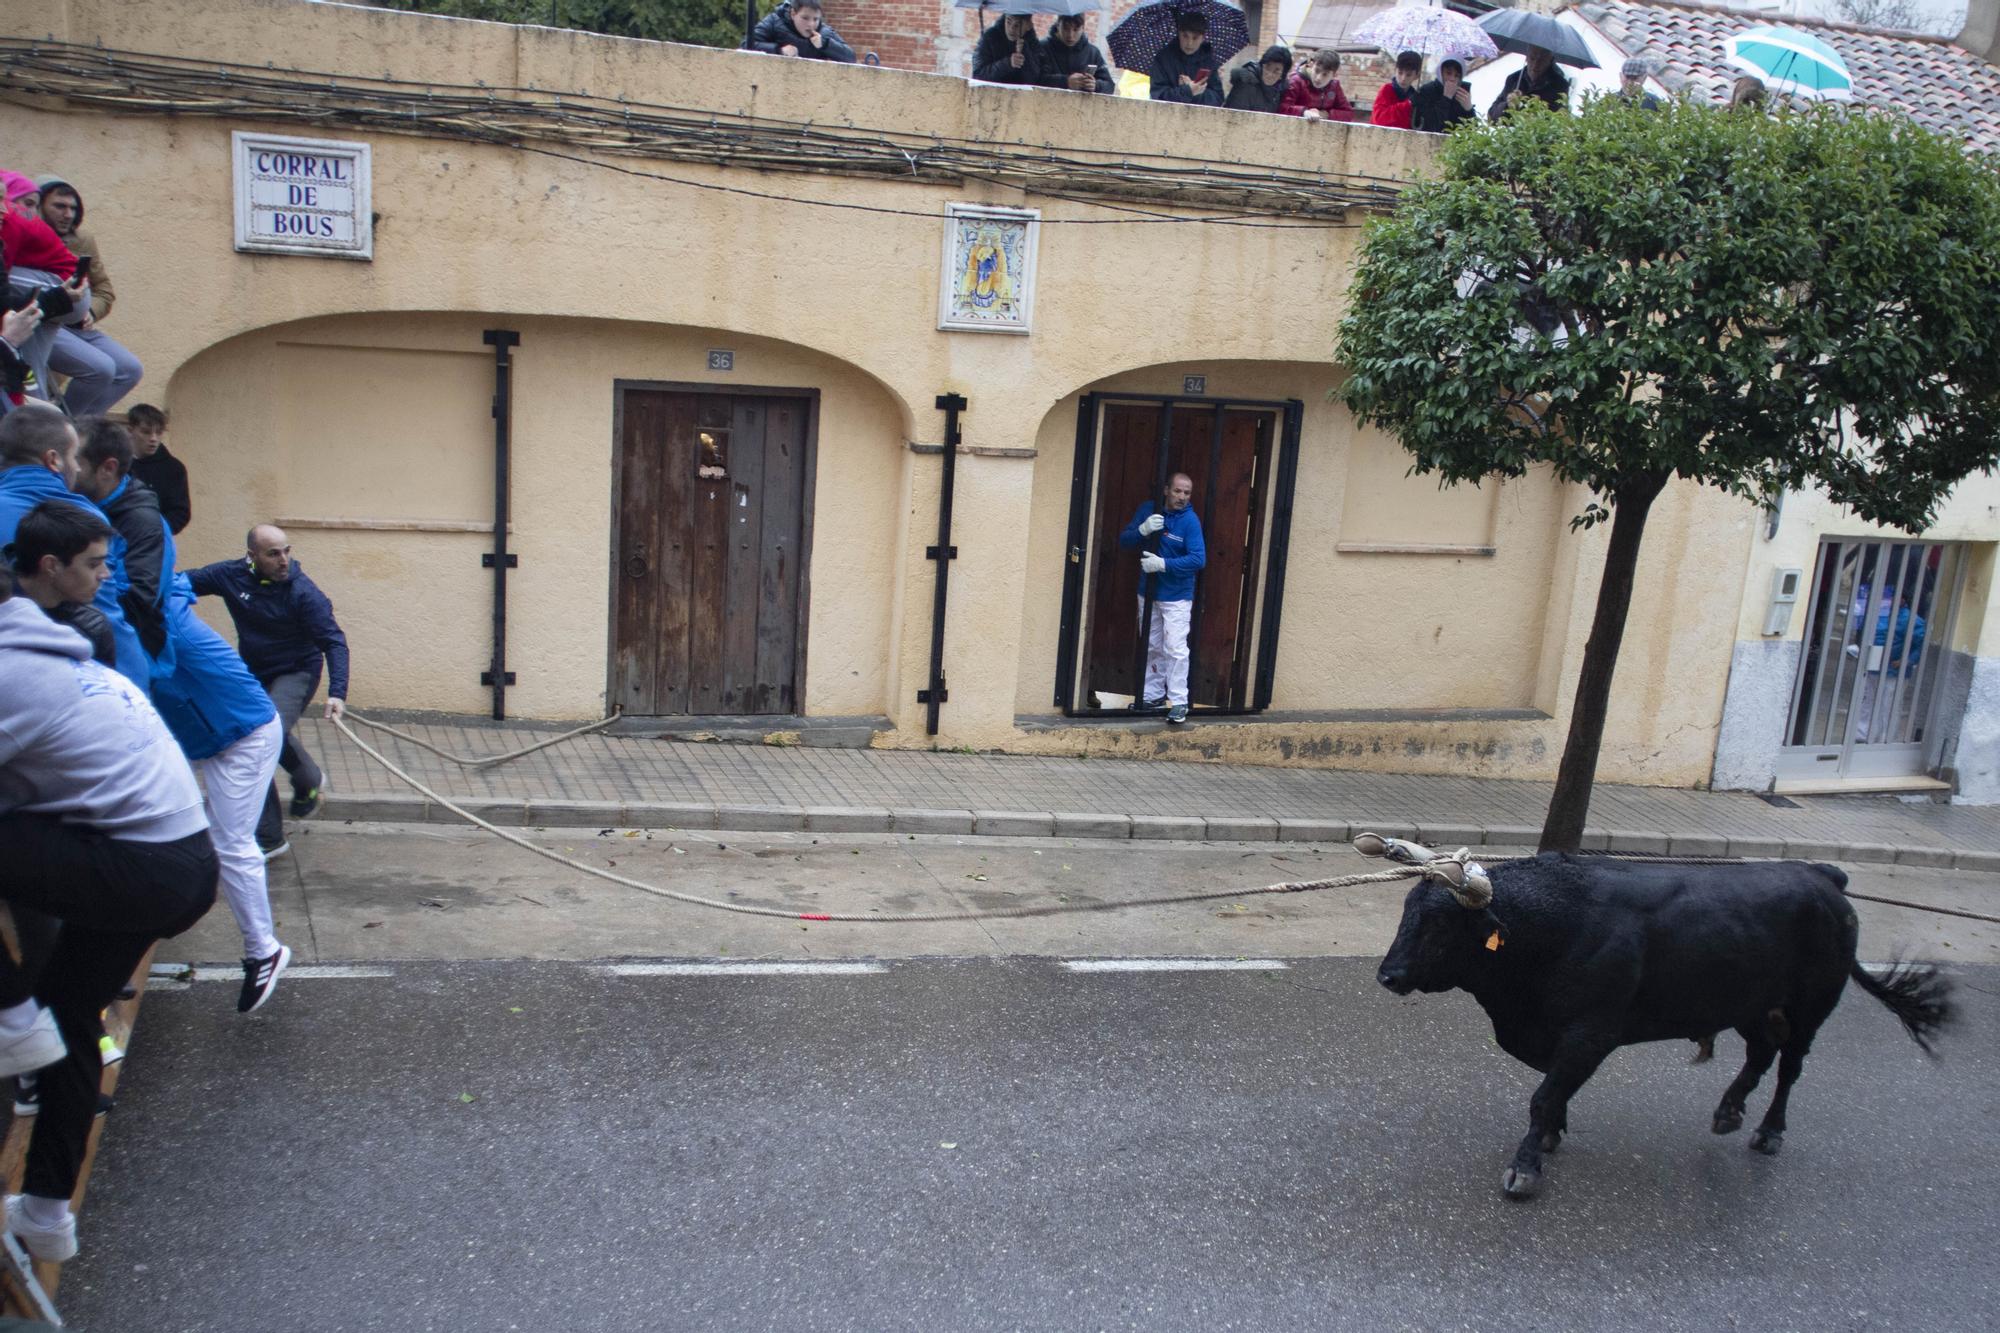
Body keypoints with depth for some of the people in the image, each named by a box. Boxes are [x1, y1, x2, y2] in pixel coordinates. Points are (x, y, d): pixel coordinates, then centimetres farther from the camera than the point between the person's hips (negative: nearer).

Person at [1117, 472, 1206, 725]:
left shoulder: (1190, 520, -14)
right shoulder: (1148, 509, -1)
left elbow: (1198, 559, -21)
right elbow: (1123, 540, -3)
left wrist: (1163, 564, -28)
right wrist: (1143, 529, -23)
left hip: (1176, 597, -5)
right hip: (1148, 592, 5)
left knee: (1175, 649, -10)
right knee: (1151, 648, 15)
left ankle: (1179, 702, -7)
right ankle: (1154, 695, 27)